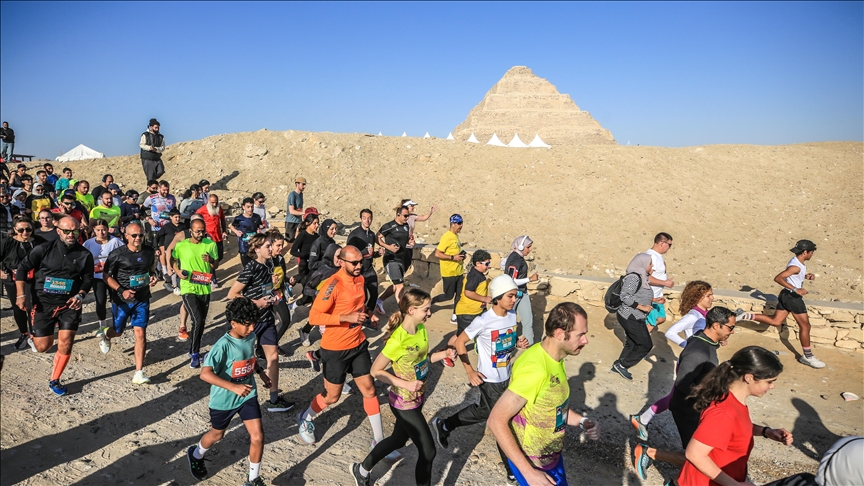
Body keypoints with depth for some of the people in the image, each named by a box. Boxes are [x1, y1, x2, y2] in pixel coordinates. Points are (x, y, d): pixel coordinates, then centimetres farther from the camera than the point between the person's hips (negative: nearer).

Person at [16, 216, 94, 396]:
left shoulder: (85, 255, -4)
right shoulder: (44, 249, -8)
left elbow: (88, 279, 6)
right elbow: (22, 268, 1)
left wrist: (80, 295, -11)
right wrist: (21, 295, -6)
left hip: (69, 304, 1)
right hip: (44, 303, 0)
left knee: (65, 344, -5)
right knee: (42, 347, 2)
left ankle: (54, 381, 15)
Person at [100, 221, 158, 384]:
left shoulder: (149, 252, -2)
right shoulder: (117, 254, -13)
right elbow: (106, 276, -8)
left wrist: (154, 277, -6)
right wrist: (122, 291, -21)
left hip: (142, 300, 2)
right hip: (121, 300, -1)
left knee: (140, 333, -6)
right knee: (118, 331, 18)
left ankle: (139, 373, -2)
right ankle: (106, 336, 57)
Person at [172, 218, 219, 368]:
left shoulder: (210, 244, 0)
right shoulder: (180, 246, -6)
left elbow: (216, 266, 7)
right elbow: (173, 262, 9)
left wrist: (211, 260, -15)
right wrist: (178, 272, -11)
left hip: (205, 289, 4)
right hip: (188, 289, -4)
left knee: (201, 322, 14)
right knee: (197, 320, -17)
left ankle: (194, 351, 34)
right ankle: (194, 354, -2)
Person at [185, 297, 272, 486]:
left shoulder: (251, 337, -7)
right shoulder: (224, 345, -28)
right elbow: (205, 374, -35)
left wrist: (261, 372, 3)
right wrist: (234, 387, -41)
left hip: (248, 395, 4)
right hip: (224, 400, -4)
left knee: (258, 437, -2)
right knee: (217, 434, 21)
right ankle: (196, 455, 55)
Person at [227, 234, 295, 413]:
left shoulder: (268, 265, 4)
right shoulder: (251, 269, -19)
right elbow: (232, 294, -18)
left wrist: (273, 283, 2)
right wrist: (255, 303, -18)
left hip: (267, 317, 7)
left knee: (273, 356, 5)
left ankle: (274, 398, 13)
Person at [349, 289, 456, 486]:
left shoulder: (422, 329, -5)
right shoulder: (398, 340, -29)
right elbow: (376, 371, -21)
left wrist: (444, 354, -7)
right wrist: (405, 384, -28)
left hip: (417, 399, 8)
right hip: (404, 403, -8)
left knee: (399, 440, 25)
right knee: (428, 451, 2)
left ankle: (361, 470, 47)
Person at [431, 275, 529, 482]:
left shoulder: (512, 317, -4)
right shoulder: (483, 321, -24)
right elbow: (459, 342, -15)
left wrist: (519, 343, -10)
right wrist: (470, 371, -16)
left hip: (506, 377, 7)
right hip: (490, 380, -7)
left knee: (484, 411, 22)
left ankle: (443, 426, 42)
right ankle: (513, 469, 23)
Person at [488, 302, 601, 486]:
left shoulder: (554, 359, -2)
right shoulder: (535, 369, -30)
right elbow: (497, 420, -28)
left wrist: (582, 421, -3)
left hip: (552, 455, 8)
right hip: (532, 462, -8)